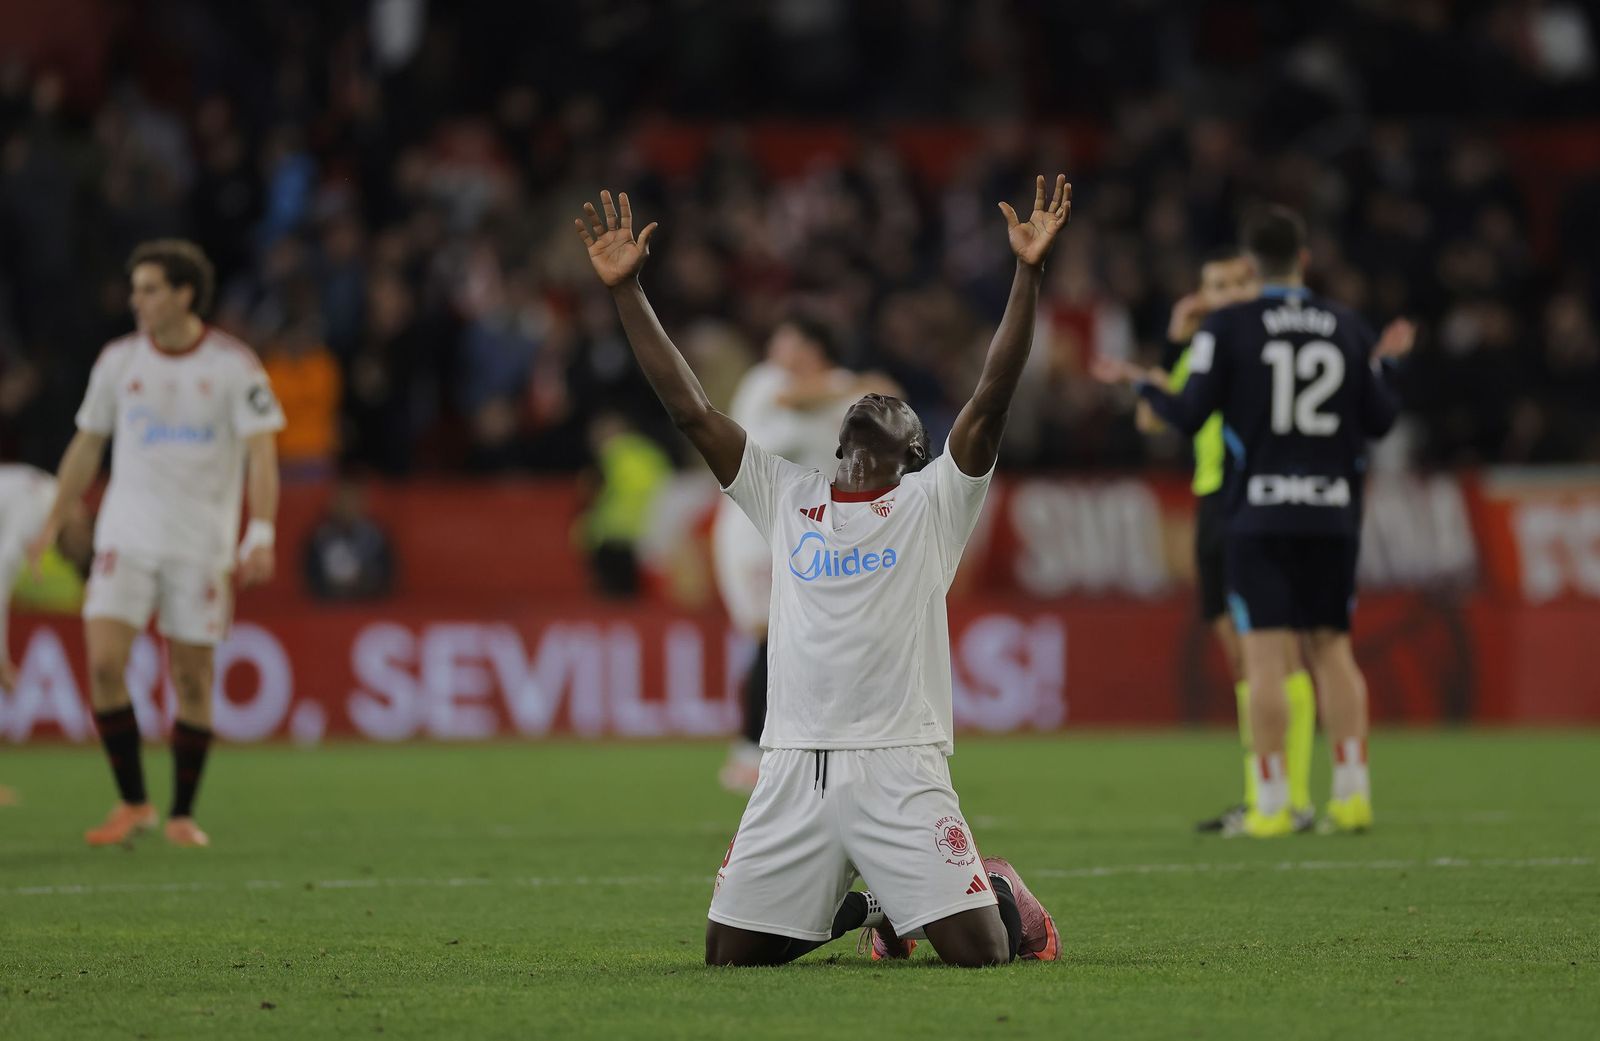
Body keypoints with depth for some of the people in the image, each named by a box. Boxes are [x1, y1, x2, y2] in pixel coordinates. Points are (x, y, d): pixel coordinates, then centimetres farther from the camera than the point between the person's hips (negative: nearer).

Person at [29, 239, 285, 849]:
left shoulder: (234, 364, -6)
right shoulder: (119, 360, 4)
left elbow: (261, 453, -11)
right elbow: (87, 445, 14)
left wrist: (261, 537, -23)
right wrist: (52, 526, 15)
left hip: (201, 546, -2)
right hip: (126, 538, 2)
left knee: (192, 679, 1)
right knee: (104, 665, -12)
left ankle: (183, 815, 16)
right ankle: (132, 803, 1)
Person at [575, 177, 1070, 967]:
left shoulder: (933, 502, 6)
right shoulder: (787, 497, 15)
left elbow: (991, 398, -6)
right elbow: (690, 409, 12)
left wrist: (1027, 274, -16)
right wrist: (627, 291, 6)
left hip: (900, 768, -3)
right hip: (794, 772, 3)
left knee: (977, 950, -13)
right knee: (729, 955, 2)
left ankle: (999, 896, 25)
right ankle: (852, 908, 30)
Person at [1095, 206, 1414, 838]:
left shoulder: (1227, 328, -3)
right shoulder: (1347, 329, 6)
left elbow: (1189, 417, -5)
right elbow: (1380, 420, 9)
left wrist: (1140, 383, 12)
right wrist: (1383, 364, 27)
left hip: (1259, 517, -3)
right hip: (1334, 516, 3)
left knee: (1265, 656, -4)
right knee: (1331, 649, 10)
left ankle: (1272, 804, -7)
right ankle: (1352, 792, 1)